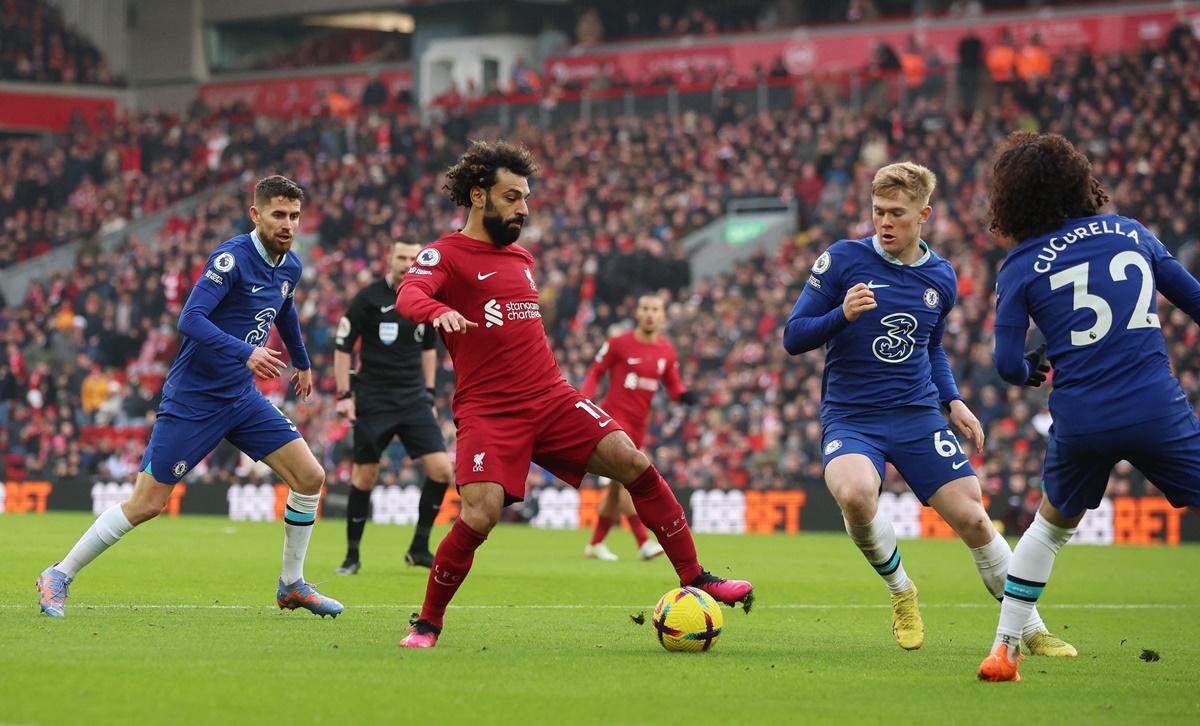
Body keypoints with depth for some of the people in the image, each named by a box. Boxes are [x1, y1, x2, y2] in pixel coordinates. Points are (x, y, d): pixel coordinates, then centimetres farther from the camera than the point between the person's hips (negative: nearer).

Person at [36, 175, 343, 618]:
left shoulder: (289, 267, 6)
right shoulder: (232, 257, -18)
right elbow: (190, 319, -28)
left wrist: (302, 362, 41)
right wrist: (245, 352, -39)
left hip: (242, 398, 7)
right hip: (192, 398, -7)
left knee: (310, 477, -2)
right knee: (146, 503, -7)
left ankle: (292, 585, 14)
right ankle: (59, 576, 7)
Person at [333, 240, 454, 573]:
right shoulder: (368, 298, -8)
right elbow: (342, 346, -4)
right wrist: (344, 395, -8)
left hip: (413, 400, 4)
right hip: (373, 401, -4)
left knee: (441, 469, -8)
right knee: (365, 476, -1)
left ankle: (419, 547, 6)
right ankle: (352, 555, 14)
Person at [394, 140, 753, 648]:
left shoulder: (521, 257, 20)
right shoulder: (444, 255, -3)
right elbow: (407, 296, -24)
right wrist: (439, 311, -46)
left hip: (551, 397, 6)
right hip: (487, 411, -6)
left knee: (632, 463, -9)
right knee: (479, 516, -22)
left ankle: (695, 579, 0)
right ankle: (427, 624, 0)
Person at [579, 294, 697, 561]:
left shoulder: (667, 351, 6)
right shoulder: (618, 344, -7)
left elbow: (673, 386, 13)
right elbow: (595, 372, 1)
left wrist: (683, 395, -9)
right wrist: (584, 399, -11)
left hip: (638, 424, 6)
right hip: (613, 417, -6)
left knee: (617, 488, 11)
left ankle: (595, 544, 22)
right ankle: (643, 543, -24)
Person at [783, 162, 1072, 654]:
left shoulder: (941, 278, 8)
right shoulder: (842, 260, -6)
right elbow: (793, 338, -5)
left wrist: (952, 401, 9)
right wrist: (842, 315, -23)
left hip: (918, 416, 3)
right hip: (850, 418, -3)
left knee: (972, 519, -5)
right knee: (855, 493, -34)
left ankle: (1031, 629, 15)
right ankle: (900, 591, -5)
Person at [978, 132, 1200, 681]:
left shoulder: (1020, 266, 4)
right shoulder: (1130, 231, 10)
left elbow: (1008, 365, -2)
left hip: (1080, 423, 1)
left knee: (1050, 526, 26)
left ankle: (1004, 648, 25)